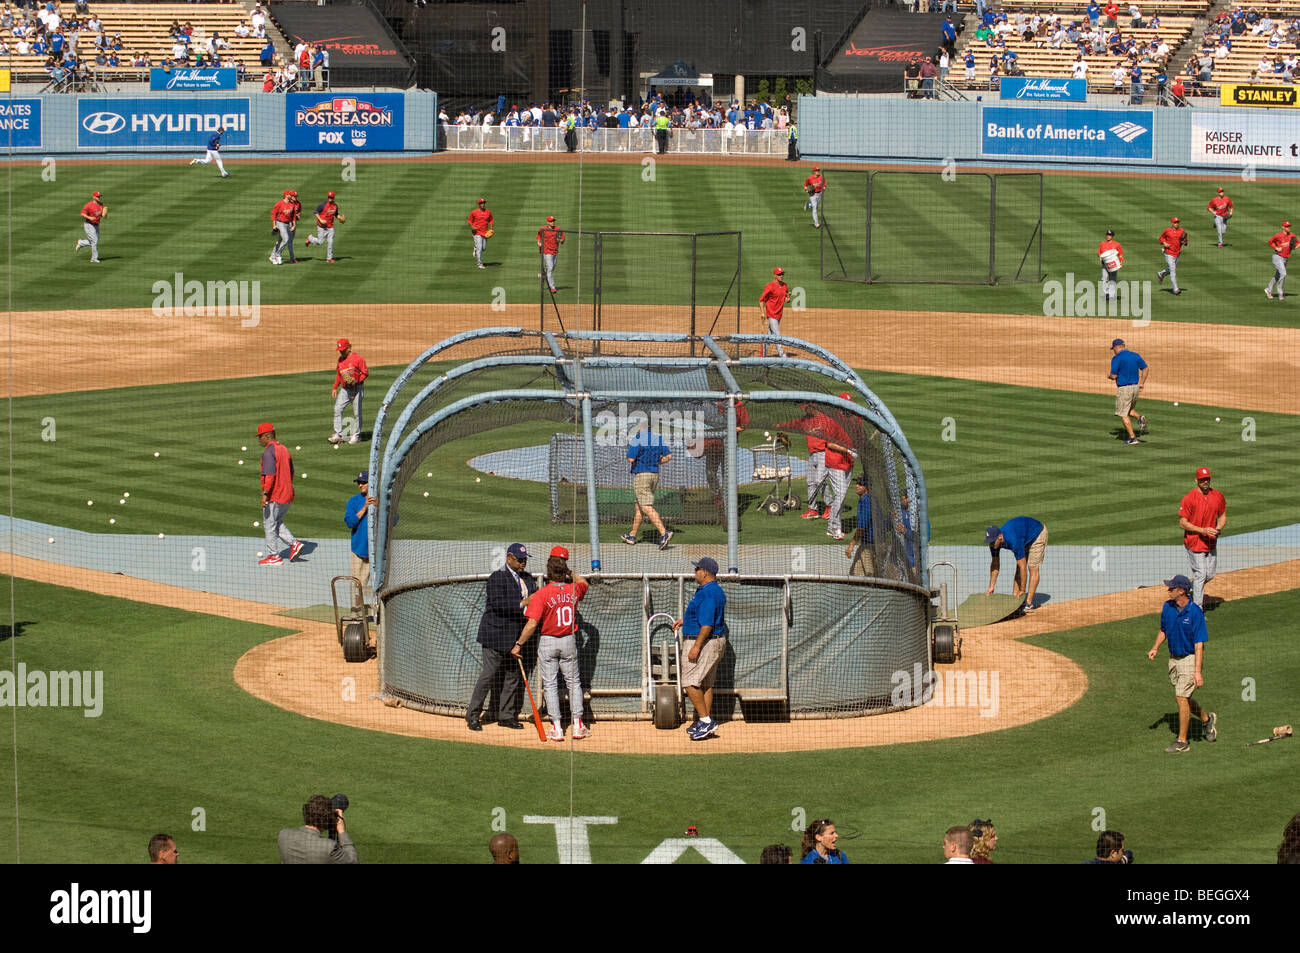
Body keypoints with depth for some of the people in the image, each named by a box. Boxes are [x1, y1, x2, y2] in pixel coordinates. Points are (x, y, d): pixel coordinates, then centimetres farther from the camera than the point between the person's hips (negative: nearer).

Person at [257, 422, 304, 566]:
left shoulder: (269, 452, -16)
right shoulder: (284, 449, 12)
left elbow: (270, 474, -25)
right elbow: (291, 472, 20)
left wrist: (265, 494, -26)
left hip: (274, 496, -9)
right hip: (287, 495, 9)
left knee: (269, 525, 3)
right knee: (277, 523, 22)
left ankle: (274, 556, 8)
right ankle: (294, 544, 10)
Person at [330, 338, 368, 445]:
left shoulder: (357, 358, -12)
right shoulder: (340, 359, 9)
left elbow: (365, 373, -10)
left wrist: (356, 381, -23)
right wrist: (334, 388, 12)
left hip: (357, 388, -6)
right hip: (344, 389, 6)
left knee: (356, 412, 0)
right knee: (337, 409, -5)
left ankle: (356, 435, 9)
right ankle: (338, 434, -3)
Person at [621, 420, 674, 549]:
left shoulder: (637, 438, -9)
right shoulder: (658, 438, 8)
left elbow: (631, 459, -14)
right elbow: (668, 456, 4)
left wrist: (629, 446, 6)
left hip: (641, 475, -7)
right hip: (655, 475, 7)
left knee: (647, 507, -12)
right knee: (639, 506, 18)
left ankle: (664, 532, -27)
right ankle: (632, 536, 26)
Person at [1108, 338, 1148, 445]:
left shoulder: (1116, 358, -12)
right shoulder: (1135, 355, 7)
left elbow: (1113, 376, -15)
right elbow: (1146, 369, 10)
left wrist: (1110, 376, 9)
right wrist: (1142, 383, 17)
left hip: (1123, 389, -7)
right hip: (1135, 387, 7)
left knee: (1123, 414, 4)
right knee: (1129, 410, 25)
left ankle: (1132, 438, 0)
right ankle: (1140, 418, -5)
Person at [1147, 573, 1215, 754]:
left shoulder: (1195, 612, -21)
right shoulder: (1167, 607, -1)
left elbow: (1199, 644, -22)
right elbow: (1163, 630, 17)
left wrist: (1197, 671, -27)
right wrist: (1155, 648, 0)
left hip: (1190, 659, -7)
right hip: (1173, 658, 7)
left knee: (1182, 698, -9)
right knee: (1182, 698, 16)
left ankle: (1182, 742, 0)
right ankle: (1207, 719, 41)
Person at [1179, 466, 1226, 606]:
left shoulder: (1218, 496, 3)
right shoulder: (1189, 498, -13)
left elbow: (1223, 516, 15)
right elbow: (1182, 523, -13)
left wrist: (1218, 529, -6)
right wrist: (1203, 530, -22)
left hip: (1211, 543, 6)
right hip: (1194, 542, -6)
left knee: (1209, 575, 12)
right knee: (1200, 574, -7)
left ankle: (1190, 588, 40)